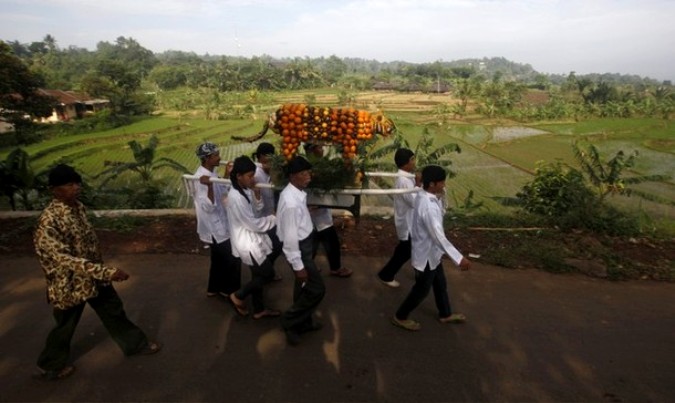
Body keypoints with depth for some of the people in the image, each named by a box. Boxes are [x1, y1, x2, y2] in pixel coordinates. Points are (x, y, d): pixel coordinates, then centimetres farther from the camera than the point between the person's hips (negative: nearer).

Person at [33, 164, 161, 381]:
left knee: (114, 310, 19)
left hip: (94, 275, 7)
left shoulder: (77, 206, -2)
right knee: (65, 326, 15)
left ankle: (135, 344, 39)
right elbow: (65, 259, -32)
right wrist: (107, 272, -37)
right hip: (70, 283, -7)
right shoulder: (49, 221, -28)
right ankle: (49, 367, 41)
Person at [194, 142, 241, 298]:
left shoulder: (211, 172, 4)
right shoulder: (202, 177, -25)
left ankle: (214, 288, 38)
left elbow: (222, 193, 16)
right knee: (233, 259, 4)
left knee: (219, 258, 22)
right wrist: (209, 186, -43)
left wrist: (227, 177, 5)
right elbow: (208, 206, -30)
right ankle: (230, 290, 23)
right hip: (214, 228, -9)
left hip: (219, 225, 9)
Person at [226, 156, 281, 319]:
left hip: (253, 239, 9)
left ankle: (259, 310, 34)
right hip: (247, 242, -9)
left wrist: (255, 191, -6)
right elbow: (253, 223, -22)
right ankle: (238, 296, 20)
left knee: (259, 274, 18)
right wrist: (274, 218, -11)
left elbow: (257, 207, 12)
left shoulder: (245, 190, 1)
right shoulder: (236, 197, -27)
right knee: (267, 273, 1)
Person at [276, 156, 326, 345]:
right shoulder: (291, 203, -31)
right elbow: (290, 237, -26)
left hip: (304, 243, 9)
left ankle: (303, 322, 41)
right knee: (317, 289, 1)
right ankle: (289, 321, 20)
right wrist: (298, 265, -20)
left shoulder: (298, 192, -1)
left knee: (304, 287, 22)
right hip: (299, 248, -9)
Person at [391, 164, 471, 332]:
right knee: (422, 290, 11)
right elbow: (439, 237, -35)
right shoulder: (428, 207, -33)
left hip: (432, 252, 9)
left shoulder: (425, 197, -3)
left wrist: (440, 196, 2)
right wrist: (459, 258, -35)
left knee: (440, 284, 26)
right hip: (426, 255, -9)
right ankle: (400, 317, 30)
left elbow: (440, 212, 17)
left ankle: (445, 314, 47)